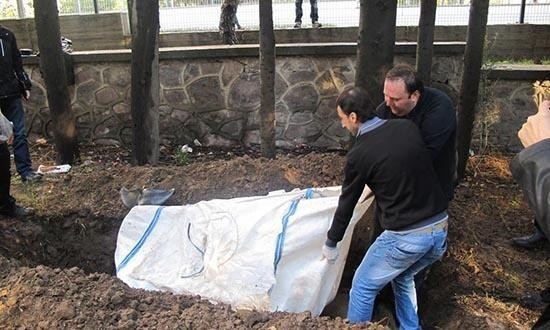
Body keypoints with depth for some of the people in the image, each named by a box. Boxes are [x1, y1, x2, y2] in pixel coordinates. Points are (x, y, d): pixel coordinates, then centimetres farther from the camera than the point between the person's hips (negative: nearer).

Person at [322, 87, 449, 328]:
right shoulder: (408, 128, 2)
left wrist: (331, 244, 14)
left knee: (363, 287, 15)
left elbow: (347, 204, -1)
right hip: (440, 228, 7)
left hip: (405, 237, -6)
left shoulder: (359, 154, -12)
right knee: (403, 278, 31)